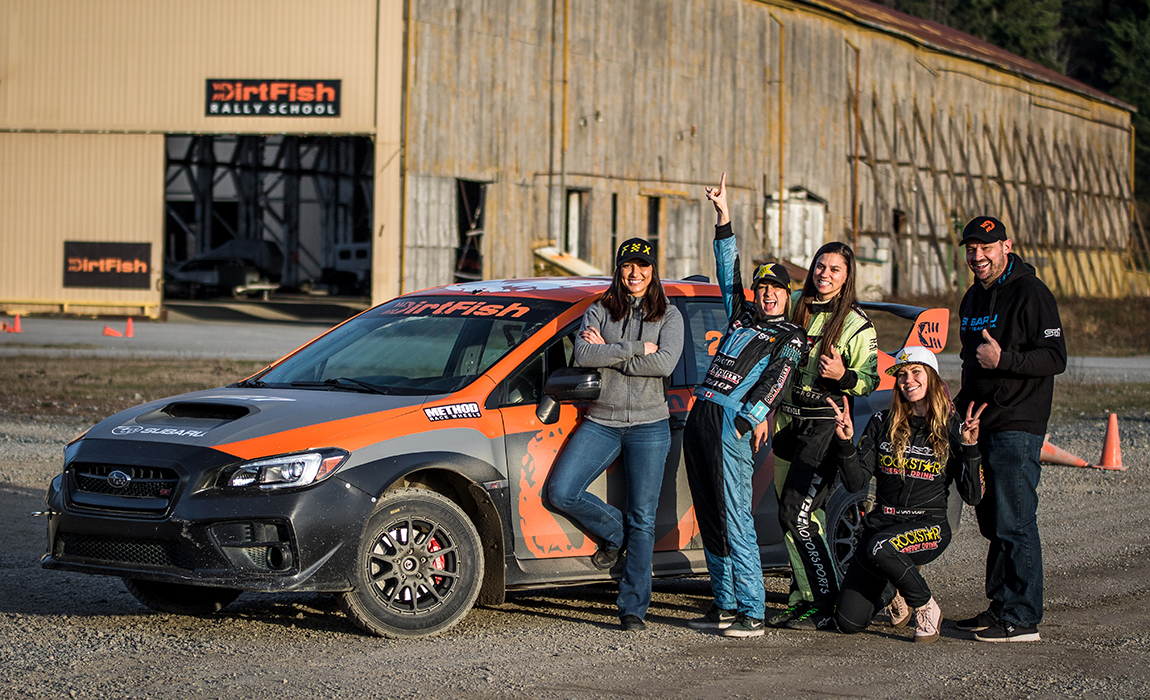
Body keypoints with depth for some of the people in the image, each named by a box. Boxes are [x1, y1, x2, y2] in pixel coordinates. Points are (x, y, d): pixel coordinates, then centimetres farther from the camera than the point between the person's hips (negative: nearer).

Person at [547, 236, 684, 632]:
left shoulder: (668, 315, 5)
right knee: (561, 493, -14)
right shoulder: (599, 311, 8)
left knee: (643, 519, -2)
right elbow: (583, 355, -11)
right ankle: (614, 532, 13)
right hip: (601, 421, 2)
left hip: (648, 425, -2)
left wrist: (609, 354, -11)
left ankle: (633, 608, 3)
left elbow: (664, 363, -13)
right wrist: (636, 348, -14)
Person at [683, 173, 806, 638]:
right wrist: (724, 216, 20)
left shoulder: (790, 338, 8)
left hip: (734, 425, -7)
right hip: (700, 419, 7)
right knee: (710, 521, 6)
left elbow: (778, 379, -5)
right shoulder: (742, 318, 24)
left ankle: (752, 613, -12)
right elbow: (728, 270, 26)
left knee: (735, 520, -12)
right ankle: (725, 606, 12)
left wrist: (754, 415, -18)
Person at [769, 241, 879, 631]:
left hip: (825, 423, -6)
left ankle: (826, 607, -11)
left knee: (796, 514, -14)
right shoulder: (799, 310, 12)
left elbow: (870, 380, -3)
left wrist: (843, 375, -23)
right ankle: (802, 600, 12)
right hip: (788, 420, 6)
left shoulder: (855, 324, -4)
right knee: (798, 516, 5)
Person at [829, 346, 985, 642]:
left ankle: (927, 608, -11)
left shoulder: (952, 429, -2)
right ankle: (893, 591, 27)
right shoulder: (883, 423, 4)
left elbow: (973, 496, -7)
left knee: (880, 548, -39)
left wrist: (969, 447, -19)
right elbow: (855, 482, 0)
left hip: (928, 527, -3)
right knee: (849, 622, -7)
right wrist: (845, 441, -15)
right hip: (881, 523, 3)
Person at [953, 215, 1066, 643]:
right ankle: (1000, 607, 19)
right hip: (981, 426, 9)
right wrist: (962, 404, 16)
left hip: (1018, 428, -9)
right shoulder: (973, 299, 17)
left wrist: (1003, 359, -26)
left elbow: (1055, 359, -16)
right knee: (993, 523, 12)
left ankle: (1023, 619, -7)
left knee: (1015, 525, -9)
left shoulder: (1031, 294, -10)